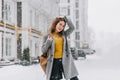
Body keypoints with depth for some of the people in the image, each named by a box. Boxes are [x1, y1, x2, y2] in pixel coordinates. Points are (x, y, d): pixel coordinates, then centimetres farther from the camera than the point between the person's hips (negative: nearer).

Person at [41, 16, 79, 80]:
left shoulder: (64, 34, 12)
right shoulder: (47, 36, 4)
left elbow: (72, 27, 0)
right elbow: (43, 50, 2)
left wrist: (65, 18, -3)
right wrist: (48, 42, -14)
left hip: (65, 60, 3)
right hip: (54, 62, -2)